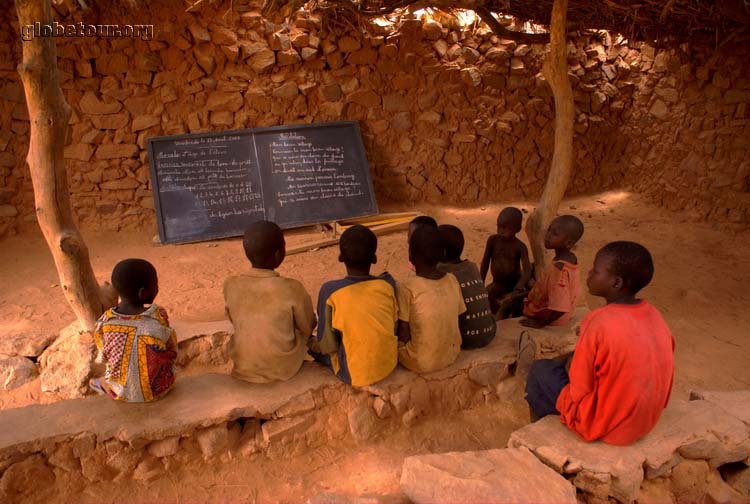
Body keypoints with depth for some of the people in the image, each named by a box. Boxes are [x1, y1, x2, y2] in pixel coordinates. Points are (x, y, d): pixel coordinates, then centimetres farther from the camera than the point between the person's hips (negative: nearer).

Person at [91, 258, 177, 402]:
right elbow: (172, 351, -10)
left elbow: (103, 358, -3)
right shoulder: (159, 316, -22)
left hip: (120, 393, 1)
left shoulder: (104, 322, -17)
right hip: (158, 389, -1)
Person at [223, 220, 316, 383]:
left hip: (243, 369, 3)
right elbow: (308, 327, -7)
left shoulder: (230, 285, -14)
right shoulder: (292, 289, -23)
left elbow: (235, 322, 4)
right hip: (284, 369, -3)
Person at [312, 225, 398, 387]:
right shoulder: (387, 285, -11)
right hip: (389, 365, 4)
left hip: (353, 374, -4)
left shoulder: (330, 291, -19)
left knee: (311, 343, 19)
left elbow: (327, 345, -13)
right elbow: (395, 326, 1)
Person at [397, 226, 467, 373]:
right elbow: (457, 318, 3)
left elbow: (403, 336, -16)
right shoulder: (453, 281, -6)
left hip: (420, 362, -5)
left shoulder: (406, 288, -20)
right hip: (451, 355, 5)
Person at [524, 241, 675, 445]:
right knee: (573, 361, 23)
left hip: (605, 427, -7)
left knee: (540, 370, 10)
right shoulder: (654, 315, -6)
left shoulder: (600, 323, -28)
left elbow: (579, 390, -19)